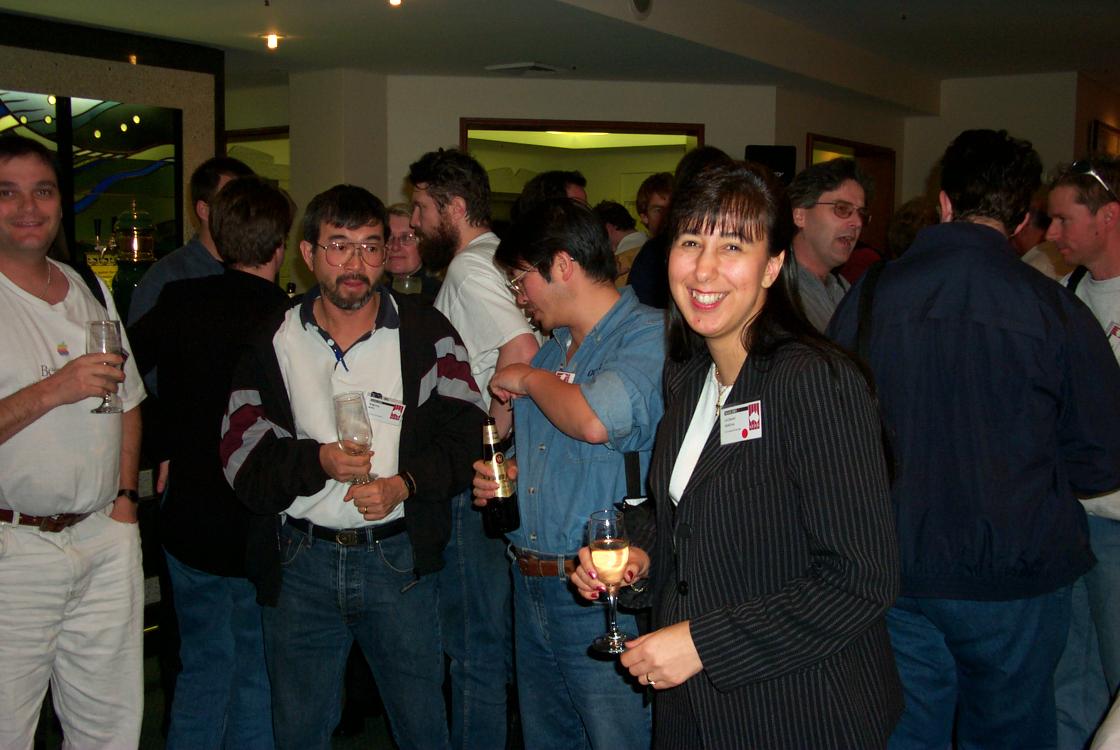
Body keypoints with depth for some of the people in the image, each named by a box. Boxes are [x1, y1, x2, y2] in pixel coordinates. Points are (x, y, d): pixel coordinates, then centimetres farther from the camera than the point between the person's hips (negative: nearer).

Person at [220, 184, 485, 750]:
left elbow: (464, 433, -4)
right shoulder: (274, 341, 2)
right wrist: (318, 460, -19)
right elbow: (243, 458, -2)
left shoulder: (424, 333, -1)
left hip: (398, 558, -1)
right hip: (299, 560, 2)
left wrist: (403, 484, -19)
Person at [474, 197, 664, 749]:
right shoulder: (553, 349, 15)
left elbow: (595, 421, -32)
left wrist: (528, 379, -14)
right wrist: (499, 478, 5)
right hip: (532, 588, 8)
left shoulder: (648, 336, -13)